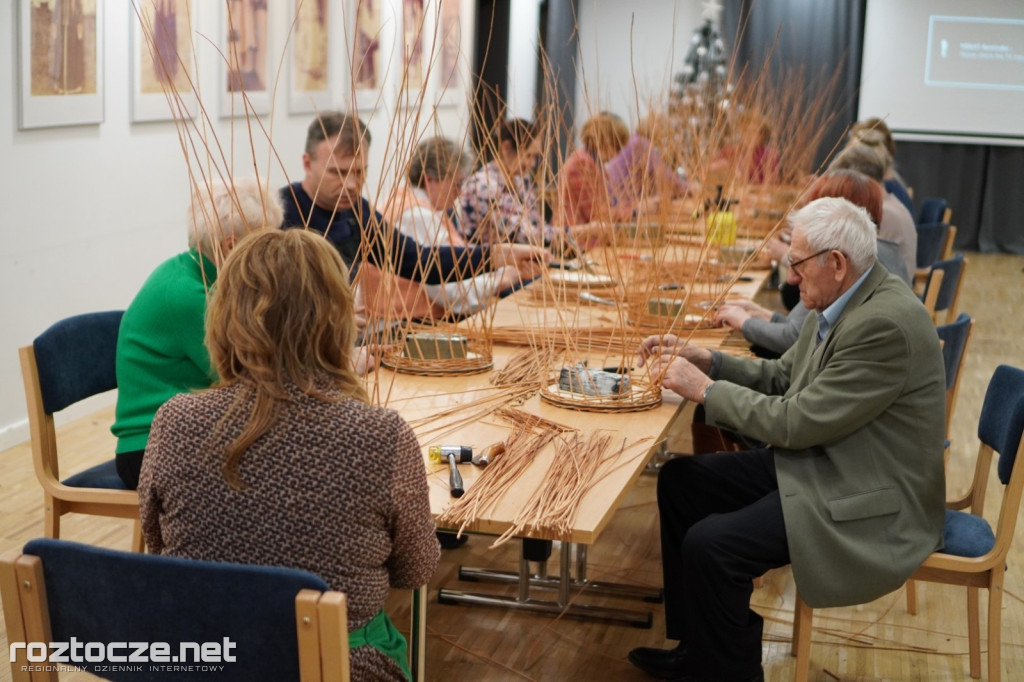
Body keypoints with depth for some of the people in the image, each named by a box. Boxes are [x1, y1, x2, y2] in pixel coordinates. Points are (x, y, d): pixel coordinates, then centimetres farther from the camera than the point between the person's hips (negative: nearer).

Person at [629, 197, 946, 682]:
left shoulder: (886, 324, -27)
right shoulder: (844, 302, 3)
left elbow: (796, 422, -25)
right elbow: (783, 377, 14)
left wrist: (704, 388, -15)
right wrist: (703, 359, 1)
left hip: (865, 501, -11)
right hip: (815, 460, 11)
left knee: (711, 546, -23)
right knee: (679, 480, 8)